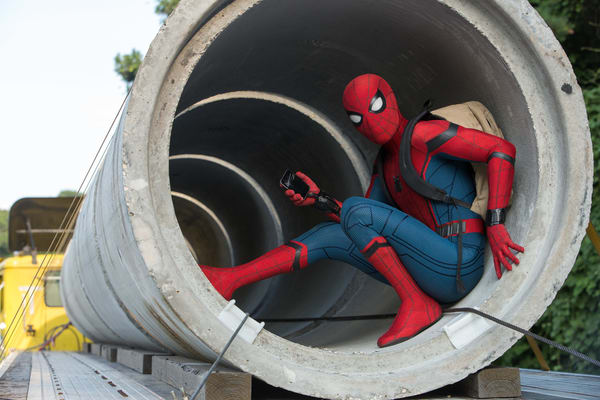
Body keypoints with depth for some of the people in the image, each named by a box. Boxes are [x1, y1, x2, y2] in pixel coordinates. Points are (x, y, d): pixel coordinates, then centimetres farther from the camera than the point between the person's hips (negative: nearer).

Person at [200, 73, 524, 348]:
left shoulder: (421, 133, -9)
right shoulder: (385, 164, 18)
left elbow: (503, 149, -16)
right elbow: (360, 228, 16)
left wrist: (495, 224, -20)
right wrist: (318, 198, 2)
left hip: (458, 265, -9)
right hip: (431, 272, 9)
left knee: (353, 210, -17)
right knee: (328, 235, 8)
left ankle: (416, 304, -11)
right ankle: (229, 280, 6)